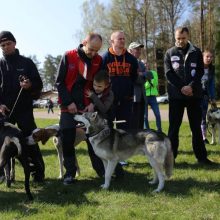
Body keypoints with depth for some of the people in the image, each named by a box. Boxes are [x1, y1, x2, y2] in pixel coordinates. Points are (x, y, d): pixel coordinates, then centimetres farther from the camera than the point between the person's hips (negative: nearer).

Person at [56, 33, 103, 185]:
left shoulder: (98, 60, 0)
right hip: (69, 106, -1)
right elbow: (60, 82, -4)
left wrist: (93, 102, -8)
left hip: (88, 106, 2)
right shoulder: (68, 57, -7)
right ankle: (70, 172, 9)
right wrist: (68, 102, -11)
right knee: (67, 139, -2)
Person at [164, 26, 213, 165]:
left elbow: (200, 71, 0)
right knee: (174, 127, 4)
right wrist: (182, 88, -14)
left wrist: (191, 86, -16)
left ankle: (201, 156, 15)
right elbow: (168, 73, -3)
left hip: (194, 94, 1)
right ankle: (170, 156, 11)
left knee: (196, 127, 7)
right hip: (176, 95, -1)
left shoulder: (196, 52, 7)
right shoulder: (170, 53, 6)